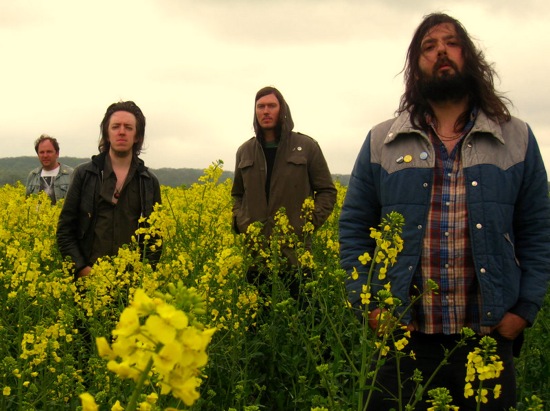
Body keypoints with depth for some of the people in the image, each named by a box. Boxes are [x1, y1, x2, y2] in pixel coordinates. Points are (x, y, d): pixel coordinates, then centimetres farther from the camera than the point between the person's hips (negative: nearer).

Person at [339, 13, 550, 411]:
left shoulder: (518, 139, 5)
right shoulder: (381, 142, 5)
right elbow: (353, 228, 6)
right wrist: (368, 303, -3)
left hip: (489, 338, 0)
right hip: (403, 338, 0)